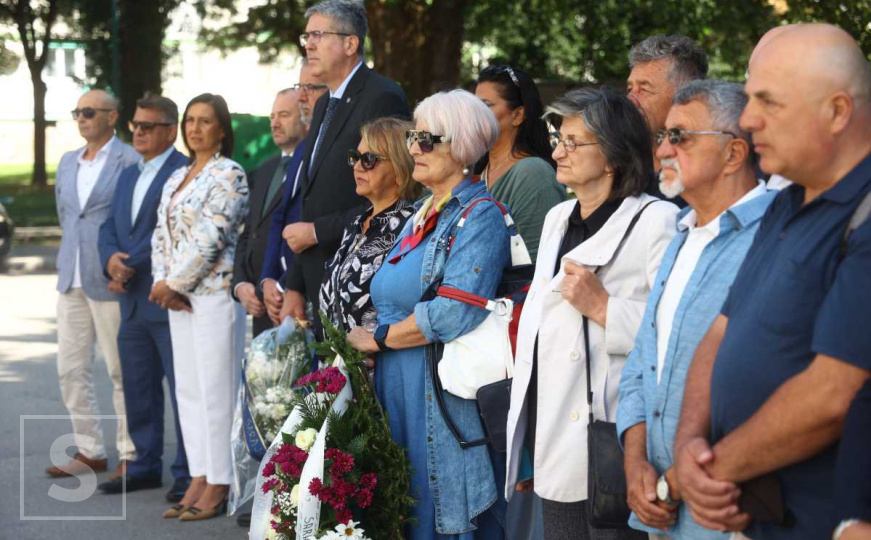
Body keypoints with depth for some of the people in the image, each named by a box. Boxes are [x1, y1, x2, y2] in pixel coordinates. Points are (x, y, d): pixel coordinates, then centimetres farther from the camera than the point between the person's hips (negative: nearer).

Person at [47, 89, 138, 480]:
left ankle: (130, 455, 7)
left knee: (121, 370, -1)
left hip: (109, 282, -7)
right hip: (71, 279, 7)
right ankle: (90, 451, 16)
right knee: (71, 368, 7)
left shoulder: (130, 161, -7)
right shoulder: (68, 162, 14)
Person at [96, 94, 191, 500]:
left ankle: (189, 474, 3)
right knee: (138, 390, 14)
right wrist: (111, 258, -5)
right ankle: (146, 465, 25)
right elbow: (110, 227, 16)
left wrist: (131, 268, -16)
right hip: (133, 302, 9)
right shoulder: (128, 176, 18)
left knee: (183, 388, -3)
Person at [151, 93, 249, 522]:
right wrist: (162, 283, -2)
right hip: (178, 297, 8)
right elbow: (161, 235, 14)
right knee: (188, 389, 8)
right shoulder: (177, 178, 17)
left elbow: (210, 237, -15)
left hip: (214, 291, -8)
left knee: (216, 388, -5)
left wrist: (174, 284, -11)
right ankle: (198, 480, 14)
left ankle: (218, 487, 0)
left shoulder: (229, 175, -8)